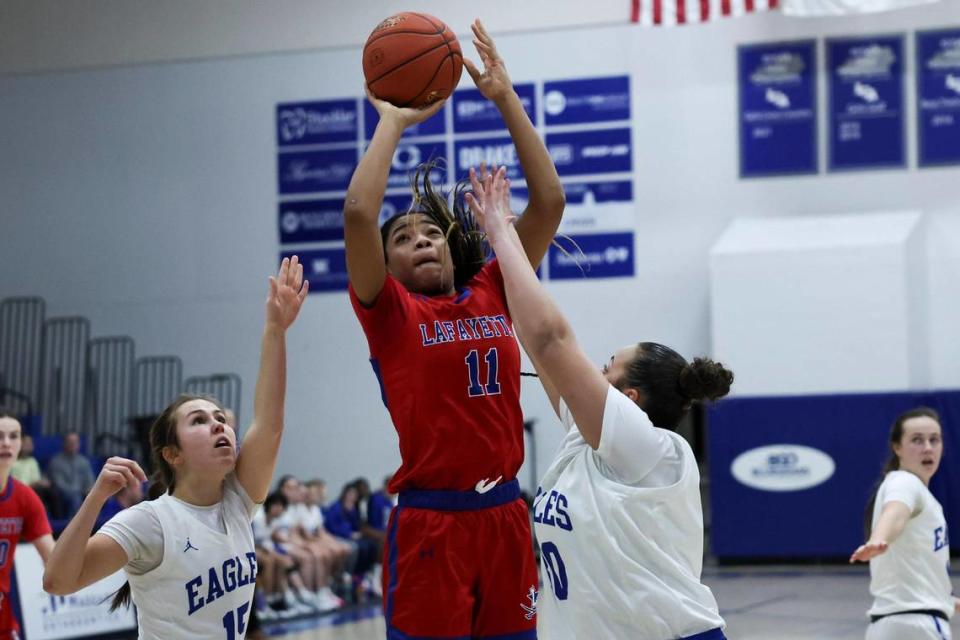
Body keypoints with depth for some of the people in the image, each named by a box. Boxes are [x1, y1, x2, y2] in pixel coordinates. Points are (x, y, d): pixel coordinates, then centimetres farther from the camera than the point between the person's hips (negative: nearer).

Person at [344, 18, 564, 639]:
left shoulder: (491, 295, 11)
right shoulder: (390, 313, 1)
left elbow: (549, 201, 7)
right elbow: (359, 214, -14)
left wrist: (506, 99, 6)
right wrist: (392, 121, -2)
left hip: (505, 512, 4)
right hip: (431, 520, -4)